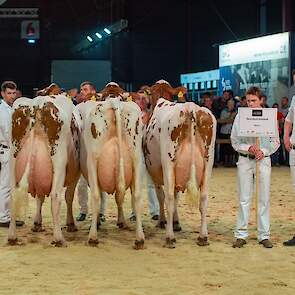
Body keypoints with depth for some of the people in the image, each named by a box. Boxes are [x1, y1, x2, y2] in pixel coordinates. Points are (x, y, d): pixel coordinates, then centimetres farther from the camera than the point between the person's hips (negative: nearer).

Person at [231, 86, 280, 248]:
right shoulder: (240, 116, -1)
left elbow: (276, 142, 3)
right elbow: (234, 141, 0)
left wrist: (263, 151, -12)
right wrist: (248, 148, -15)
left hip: (263, 160, 0)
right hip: (245, 160, 0)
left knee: (264, 198, 5)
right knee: (244, 198, 3)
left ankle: (264, 235, 14)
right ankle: (241, 235, 10)